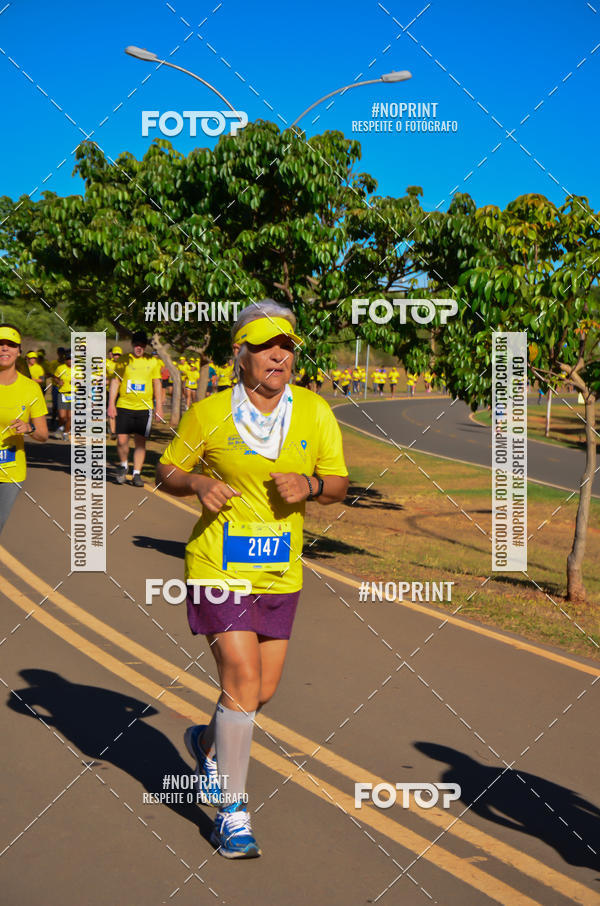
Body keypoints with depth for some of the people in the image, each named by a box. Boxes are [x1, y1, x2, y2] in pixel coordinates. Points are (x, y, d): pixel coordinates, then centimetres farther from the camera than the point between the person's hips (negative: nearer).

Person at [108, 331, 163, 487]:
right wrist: (111, 404, -1)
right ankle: (123, 465, 23)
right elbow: (115, 382, 6)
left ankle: (137, 474, 10)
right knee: (122, 440, -4)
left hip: (144, 407, 0)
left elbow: (157, 384, 10)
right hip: (124, 406, 0)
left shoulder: (152, 362, 6)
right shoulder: (123, 360, 4)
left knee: (140, 441, 1)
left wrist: (159, 407, 5)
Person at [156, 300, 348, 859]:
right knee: (242, 683, -11)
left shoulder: (316, 412, -1)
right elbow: (167, 473, 4)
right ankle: (231, 811, 7)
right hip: (219, 568, -4)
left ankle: (208, 744, 45)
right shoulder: (209, 413, -7)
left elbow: (339, 486, 6)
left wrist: (310, 485, -16)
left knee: (262, 692, 12)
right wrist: (199, 483, -18)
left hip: (279, 572, 4)